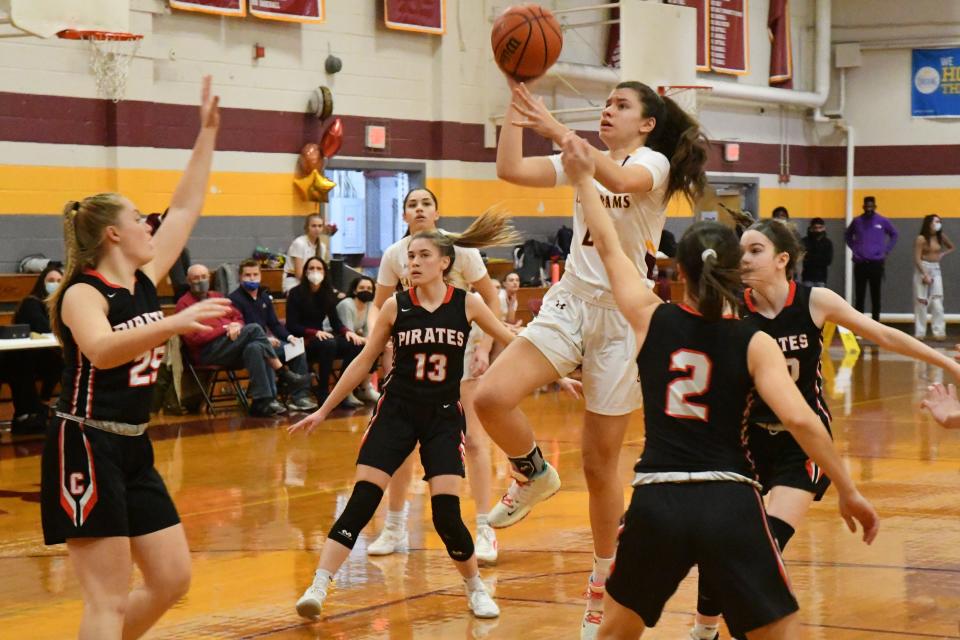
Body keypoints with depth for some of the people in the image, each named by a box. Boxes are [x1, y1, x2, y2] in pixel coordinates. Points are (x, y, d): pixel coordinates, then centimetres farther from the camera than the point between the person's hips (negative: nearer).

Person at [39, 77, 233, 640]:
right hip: (87, 450, -9)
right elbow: (101, 351, -34)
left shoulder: (144, 282, 9)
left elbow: (186, 208, 16)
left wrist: (208, 135, 16)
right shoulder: (83, 293, -13)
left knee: (173, 579, 9)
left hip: (133, 450, 9)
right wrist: (174, 324, -44)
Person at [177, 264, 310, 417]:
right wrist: (225, 329, -14)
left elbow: (238, 317, 21)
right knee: (254, 328, -24)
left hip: (232, 350, 6)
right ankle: (285, 374, -20)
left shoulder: (218, 296, 25)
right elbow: (192, 338, -9)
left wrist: (237, 326, -5)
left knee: (255, 348, -29)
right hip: (207, 351, -6)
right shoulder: (184, 303, 3)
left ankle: (263, 401, -34)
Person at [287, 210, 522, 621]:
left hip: (444, 416, 0)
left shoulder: (467, 304, -4)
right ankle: (317, 589, -10)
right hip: (397, 411, 0)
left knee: (447, 514, -8)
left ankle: (475, 588, 16)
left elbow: (511, 342, 9)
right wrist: (323, 410, 6)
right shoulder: (395, 306, -3)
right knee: (360, 503, -10)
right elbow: (362, 362, 4)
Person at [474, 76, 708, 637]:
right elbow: (511, 170, -1)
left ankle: (604, 583, 19)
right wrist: (517, 106, -9)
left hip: (623, 316, -4)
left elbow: (619, 178, -31)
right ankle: (535, 475, 9)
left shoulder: (654, 163, -6)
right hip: (570, 303, 5)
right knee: (492, 398, -21)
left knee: (600, 463, 2)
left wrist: (556, 129, -33)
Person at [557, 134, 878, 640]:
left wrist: (583, 180, 31)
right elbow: (800, 419, -12)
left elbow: (609, 250, 19)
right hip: (729, 503, -2)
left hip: (657, 501, 2)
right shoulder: (754, 343, -1)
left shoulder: (652, 320, 5)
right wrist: (849, 492, -6)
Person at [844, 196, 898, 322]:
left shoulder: (882, 221, 0)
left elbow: (894, 234, 14)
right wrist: (854, 248, 6)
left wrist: (886, 250, 5)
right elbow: (847, 235, 19)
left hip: (876, 263, 0)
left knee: (876, 294, 4)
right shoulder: (857, 221, 3)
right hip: (860, 264, 1)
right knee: (859, 295, 2)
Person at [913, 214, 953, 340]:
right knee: (921, 301, -1)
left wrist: (942, 254, 6)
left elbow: (951, 247, 23)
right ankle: (920, 332, 4)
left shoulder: (941, 237, 5)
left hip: (936, 270, 4)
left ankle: (939, 331, -7)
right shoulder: (921, 239, -11)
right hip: (922, 269, -4)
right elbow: (917, 259, -15)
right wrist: (925, 274, -21)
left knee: (937, 301, -5)